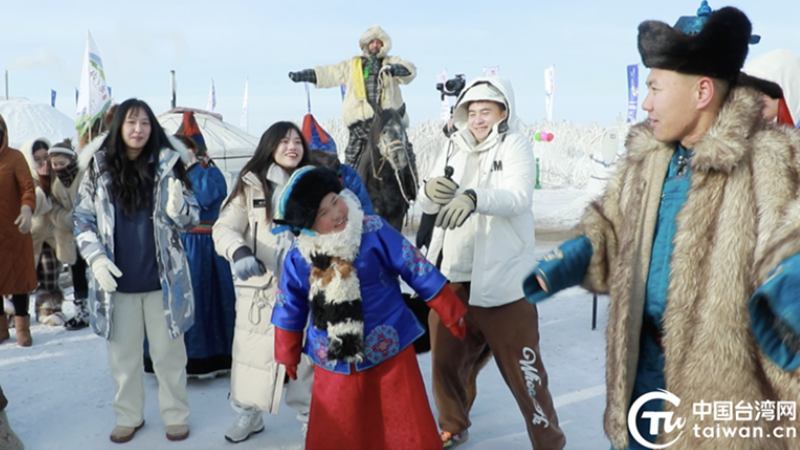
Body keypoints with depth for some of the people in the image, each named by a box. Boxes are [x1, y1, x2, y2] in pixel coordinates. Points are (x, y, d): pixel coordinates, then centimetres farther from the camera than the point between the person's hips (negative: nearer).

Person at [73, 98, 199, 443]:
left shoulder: (167, 164, -3)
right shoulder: (99, 167, 0)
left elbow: (192, 219, -1)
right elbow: (82, 218, 5)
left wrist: (178, 210, -24)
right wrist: (96, 258, -8)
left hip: (163, 278, -1)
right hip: (117, 280, 2)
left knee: (169, 353, 10)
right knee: (123, 354, 15)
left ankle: (176, 415, 26)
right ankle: (128, 416, 32)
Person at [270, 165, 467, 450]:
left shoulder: (375, 232, -13)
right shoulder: (298, 259, -5)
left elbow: (418, 270, -7)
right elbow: (289, 311, 9)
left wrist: (452, 314, -3)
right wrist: (288, 355, 17)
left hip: (389, 353, -2)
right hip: (333, 363, 3)